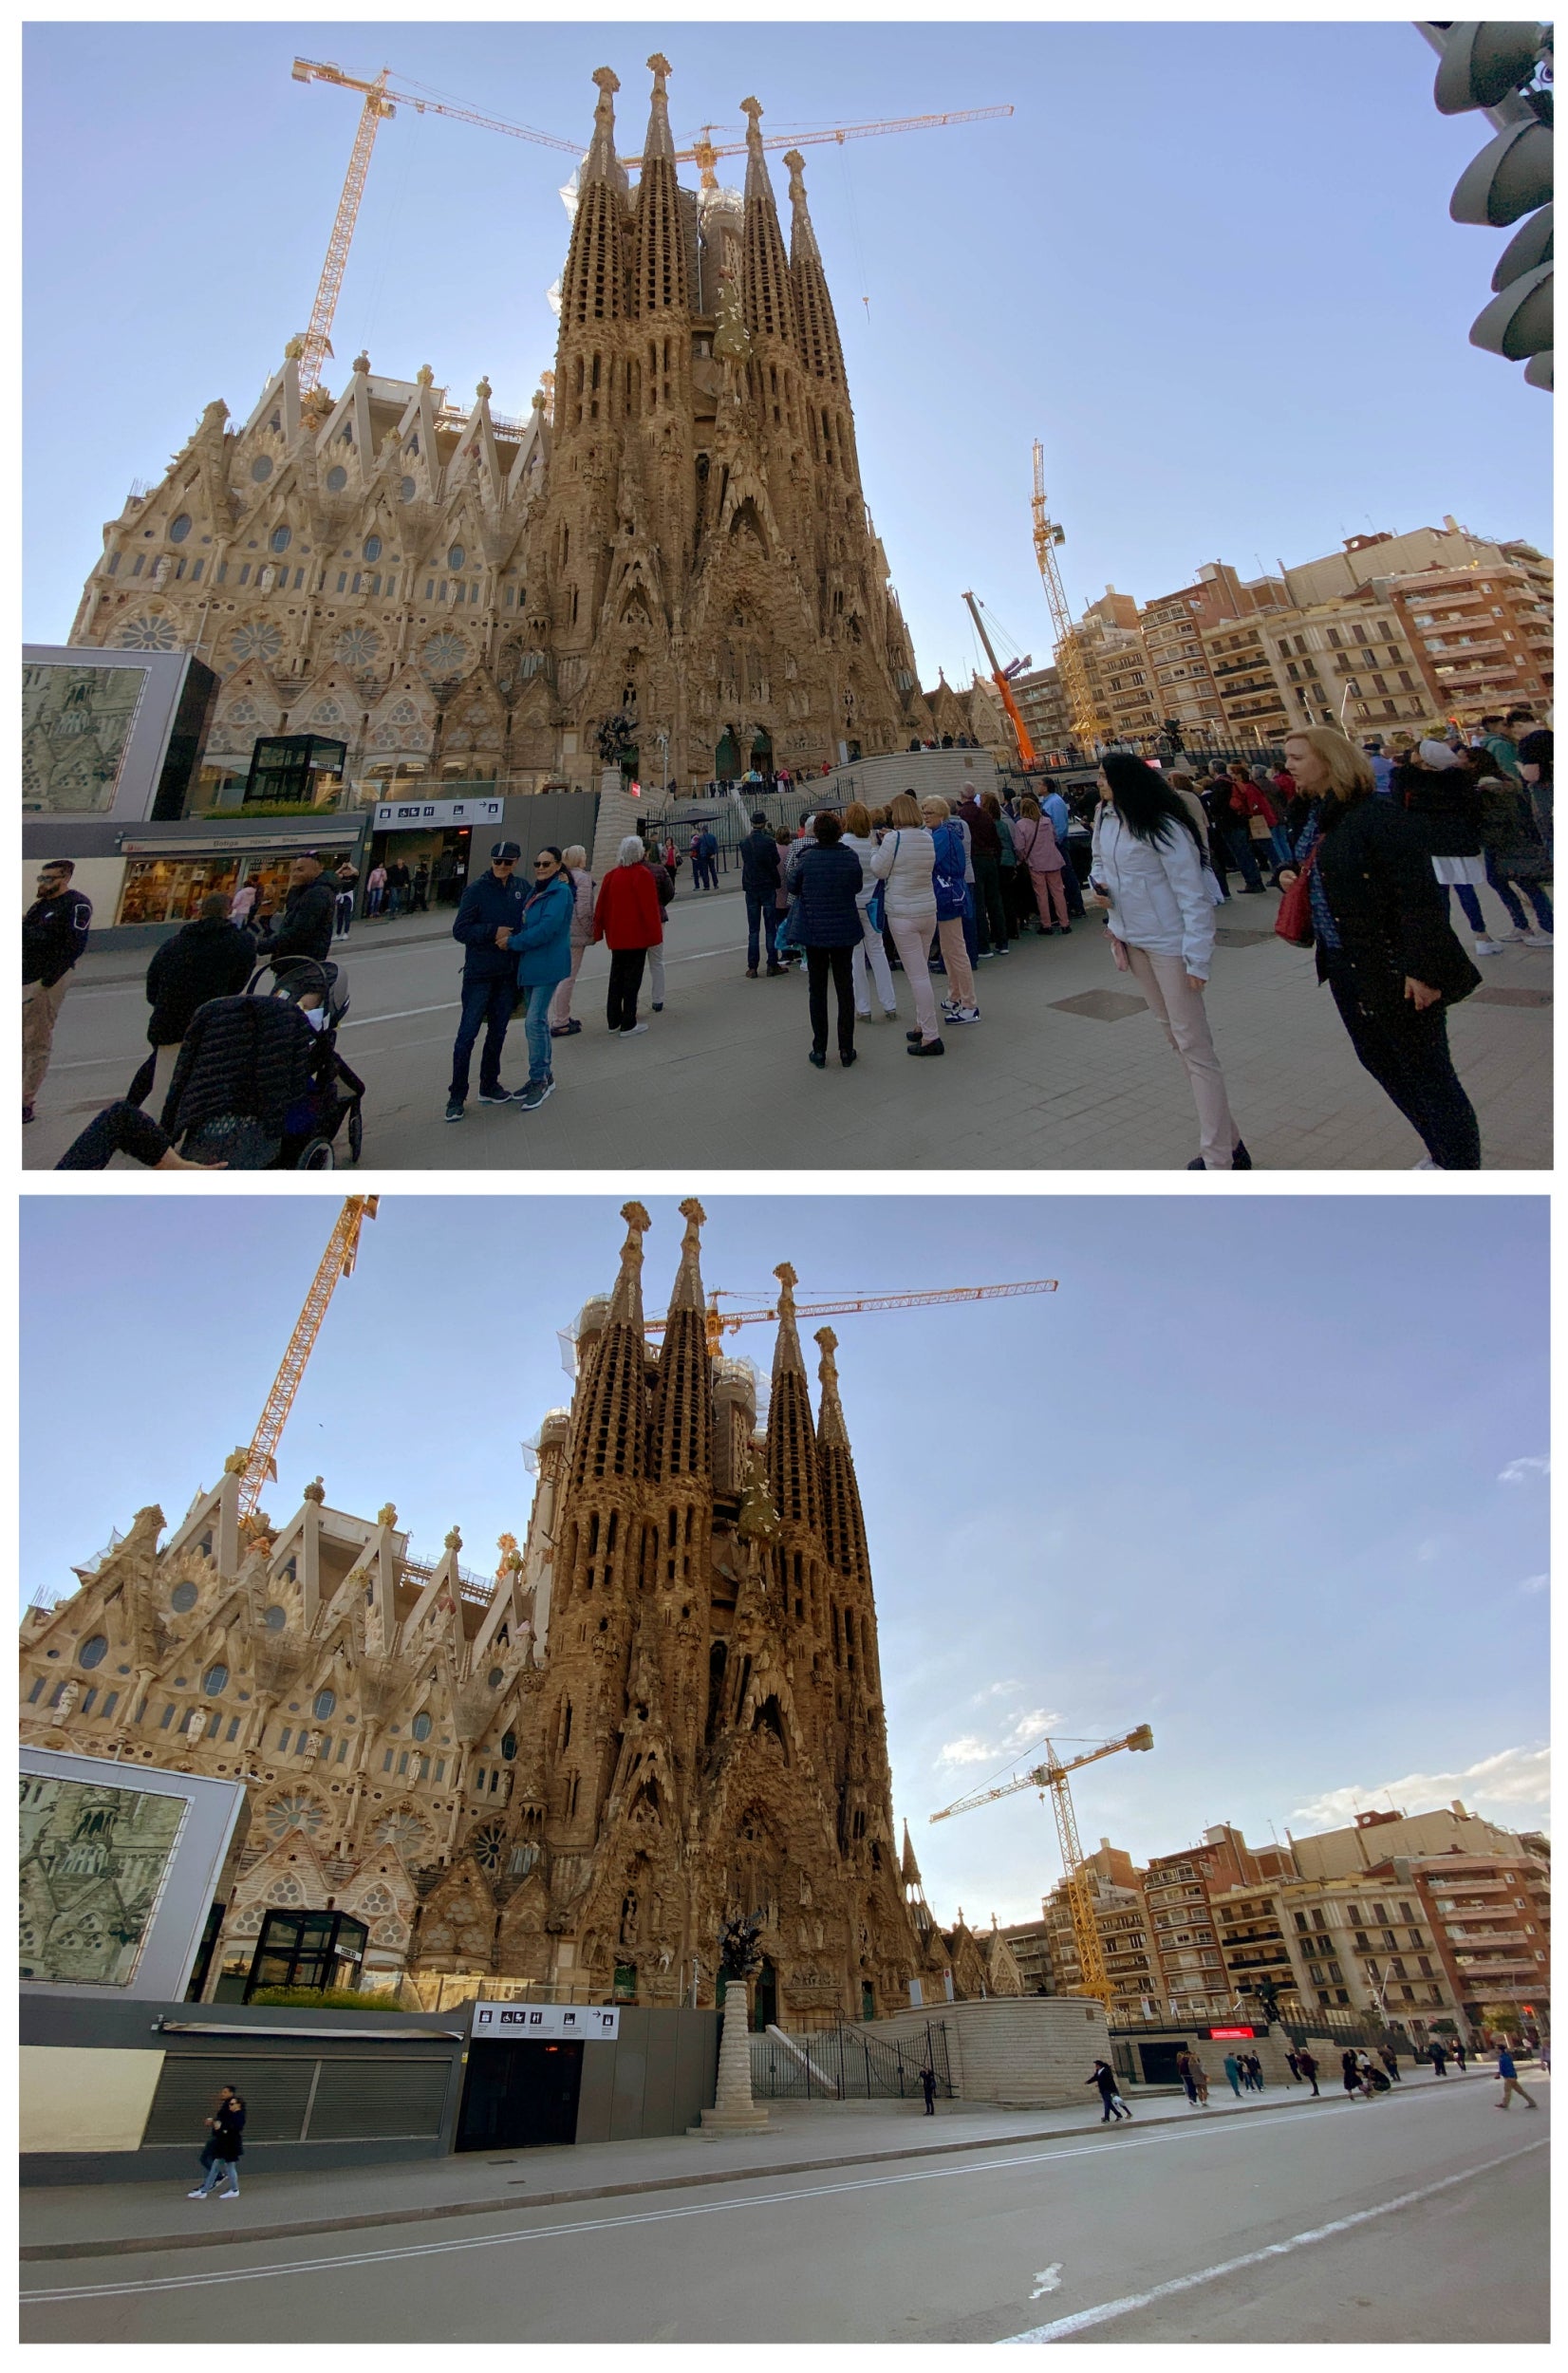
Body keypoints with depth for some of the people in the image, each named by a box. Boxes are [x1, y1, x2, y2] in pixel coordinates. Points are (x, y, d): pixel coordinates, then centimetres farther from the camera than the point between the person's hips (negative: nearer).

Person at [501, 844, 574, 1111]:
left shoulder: (559, 892, -12)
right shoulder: (536, 891, 16)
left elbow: (547, 928, -21)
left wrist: (512, 942, -15)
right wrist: (511, 937, 1)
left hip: (548, 965, -9)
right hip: (531, 964, 9)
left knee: (535, 1021, -12)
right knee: (536, 1020, 13)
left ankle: (540, 1080, -2)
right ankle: (543, 1077, 23)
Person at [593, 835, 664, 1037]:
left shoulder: (611, 875, 5)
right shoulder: (642, 875, -13)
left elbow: (601, 905, 7)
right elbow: (650, 907, -14)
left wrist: (598, 932, 15)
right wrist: (654, 934, -7)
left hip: (616, 935, 6)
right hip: (637, 935, -6)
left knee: (616, 976, 15)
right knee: (632, 978, -1)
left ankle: (613, 1021, 21)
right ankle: (628, 1025, 0)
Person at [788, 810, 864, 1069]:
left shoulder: (807, 858, -12)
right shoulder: (850, 857, -7)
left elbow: (793, 887, 2)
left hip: (814, 931, -1)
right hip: (844, 931, 1)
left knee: (817, 991, 9)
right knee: (845, 988, 9)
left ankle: (819, 1050, 10)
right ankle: (846, 1050, 11)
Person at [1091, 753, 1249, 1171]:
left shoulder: (1162, 826, -19)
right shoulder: (1105, 819, 4)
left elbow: (1192, 895, -20)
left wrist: (1197, 958, -24)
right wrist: (1099, 882, 0)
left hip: (1168, 942, -9)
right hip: (1130, 939, 9)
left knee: (1194, 1046, -8)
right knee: (1176, 1038, 14)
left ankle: (1218, 1160, -4)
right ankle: (1228, 1141, 26)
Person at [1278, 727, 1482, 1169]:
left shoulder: (1376, 816, -19)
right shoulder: (1317, 816, 8)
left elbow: (1418, 896, -22)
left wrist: (1422, 969, -25)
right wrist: (1289, 873, 3)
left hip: (1393, 970, -9)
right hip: (1345, 968, 9)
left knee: (1428, 1072, 2)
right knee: (1379, 1060, 18)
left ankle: (1463, 1172, 15)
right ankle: (1440, 1154, 35)